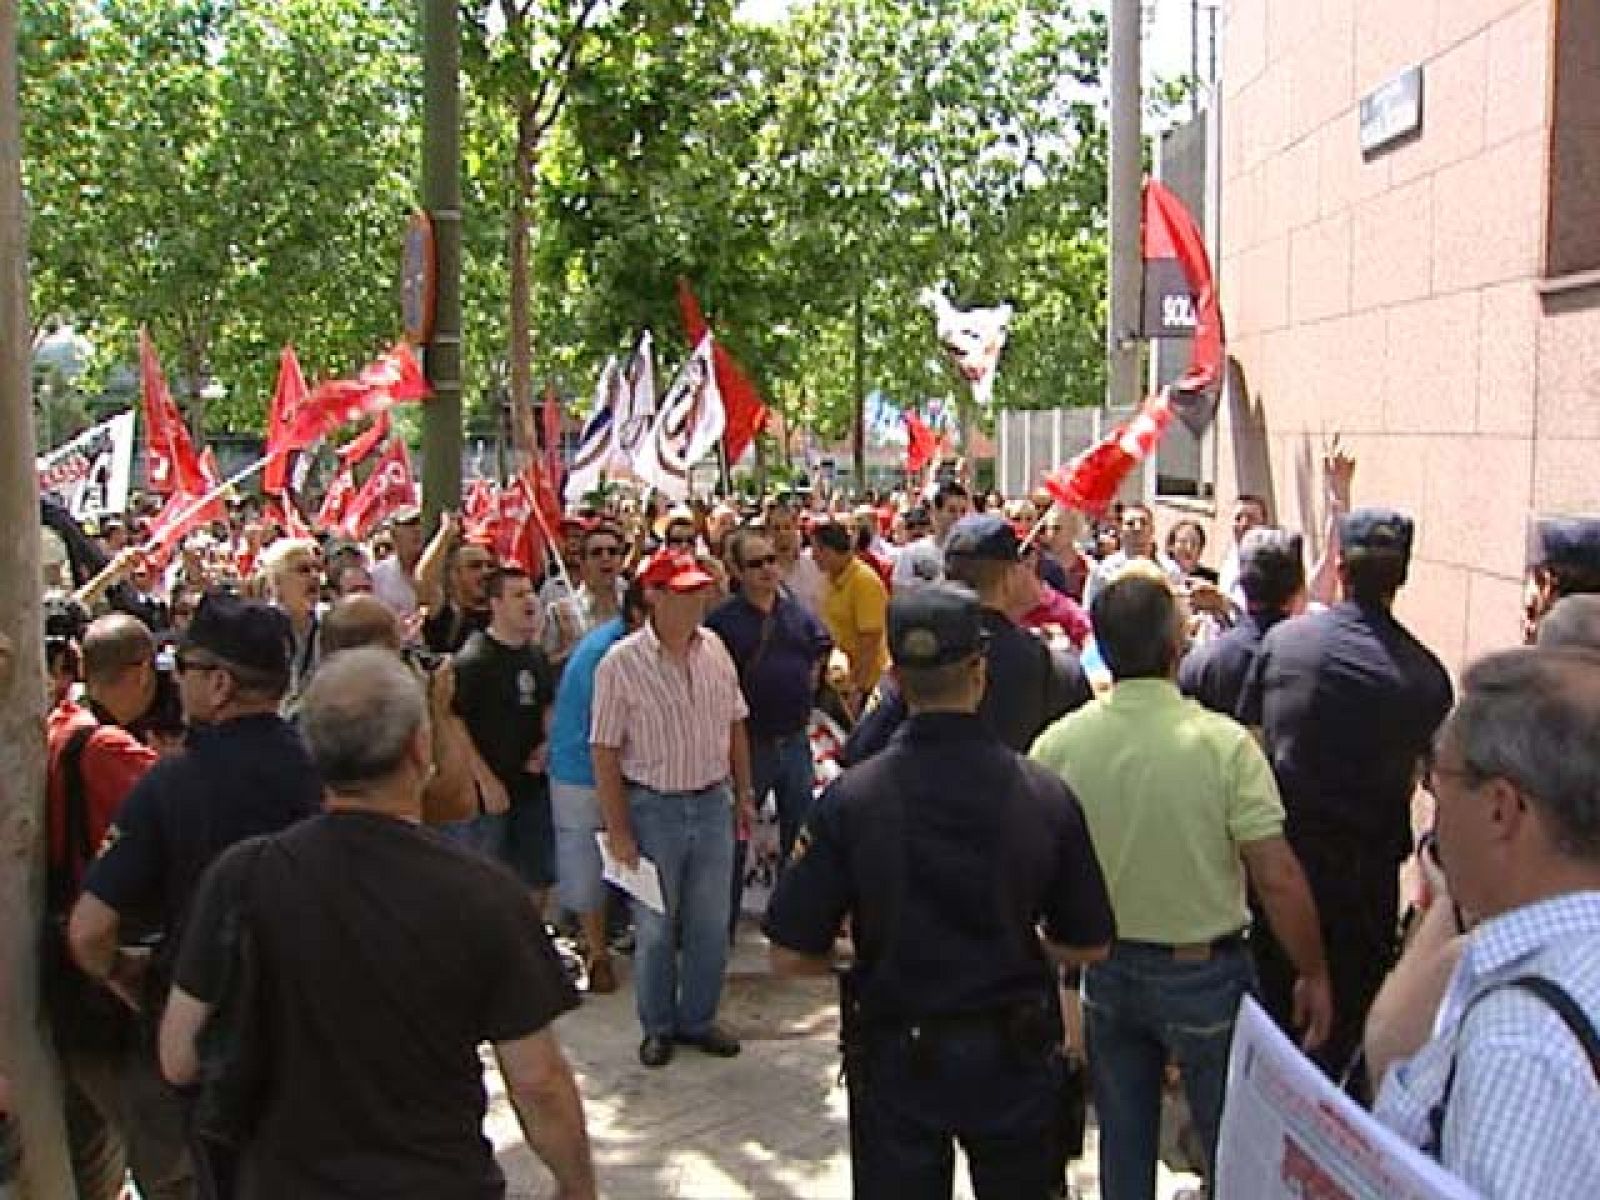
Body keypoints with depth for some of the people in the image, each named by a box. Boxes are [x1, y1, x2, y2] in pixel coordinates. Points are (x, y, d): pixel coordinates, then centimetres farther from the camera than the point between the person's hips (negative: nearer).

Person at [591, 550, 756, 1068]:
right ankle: (657, 1026, 29)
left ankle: (697, 1018, 32)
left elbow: (735, 725, 11)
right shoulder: (622, 664, -14)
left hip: (713, 803, 4)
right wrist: (618, 830, -12)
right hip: (653, 809, -4)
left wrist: (744, 793, 11)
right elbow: (606, 752, -12)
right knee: (655, 928, 11)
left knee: (710, 924, 13)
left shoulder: (715, 649, 0)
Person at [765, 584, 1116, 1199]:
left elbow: (790, 955, -13)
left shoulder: (850, 799, -18)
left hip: (897, 1056, -1)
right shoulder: (1047, 794, -14)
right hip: (1016, 1057, 1)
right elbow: (1088, 945, -4)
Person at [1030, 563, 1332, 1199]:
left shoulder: (1057, 743, -13)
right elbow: (1277, 878, -19)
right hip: (1204, 973, -3)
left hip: (1106, 971, 3)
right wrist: (1314, 975, -5)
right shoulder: (1224, 743, -22)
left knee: (1123, 1144, 22)